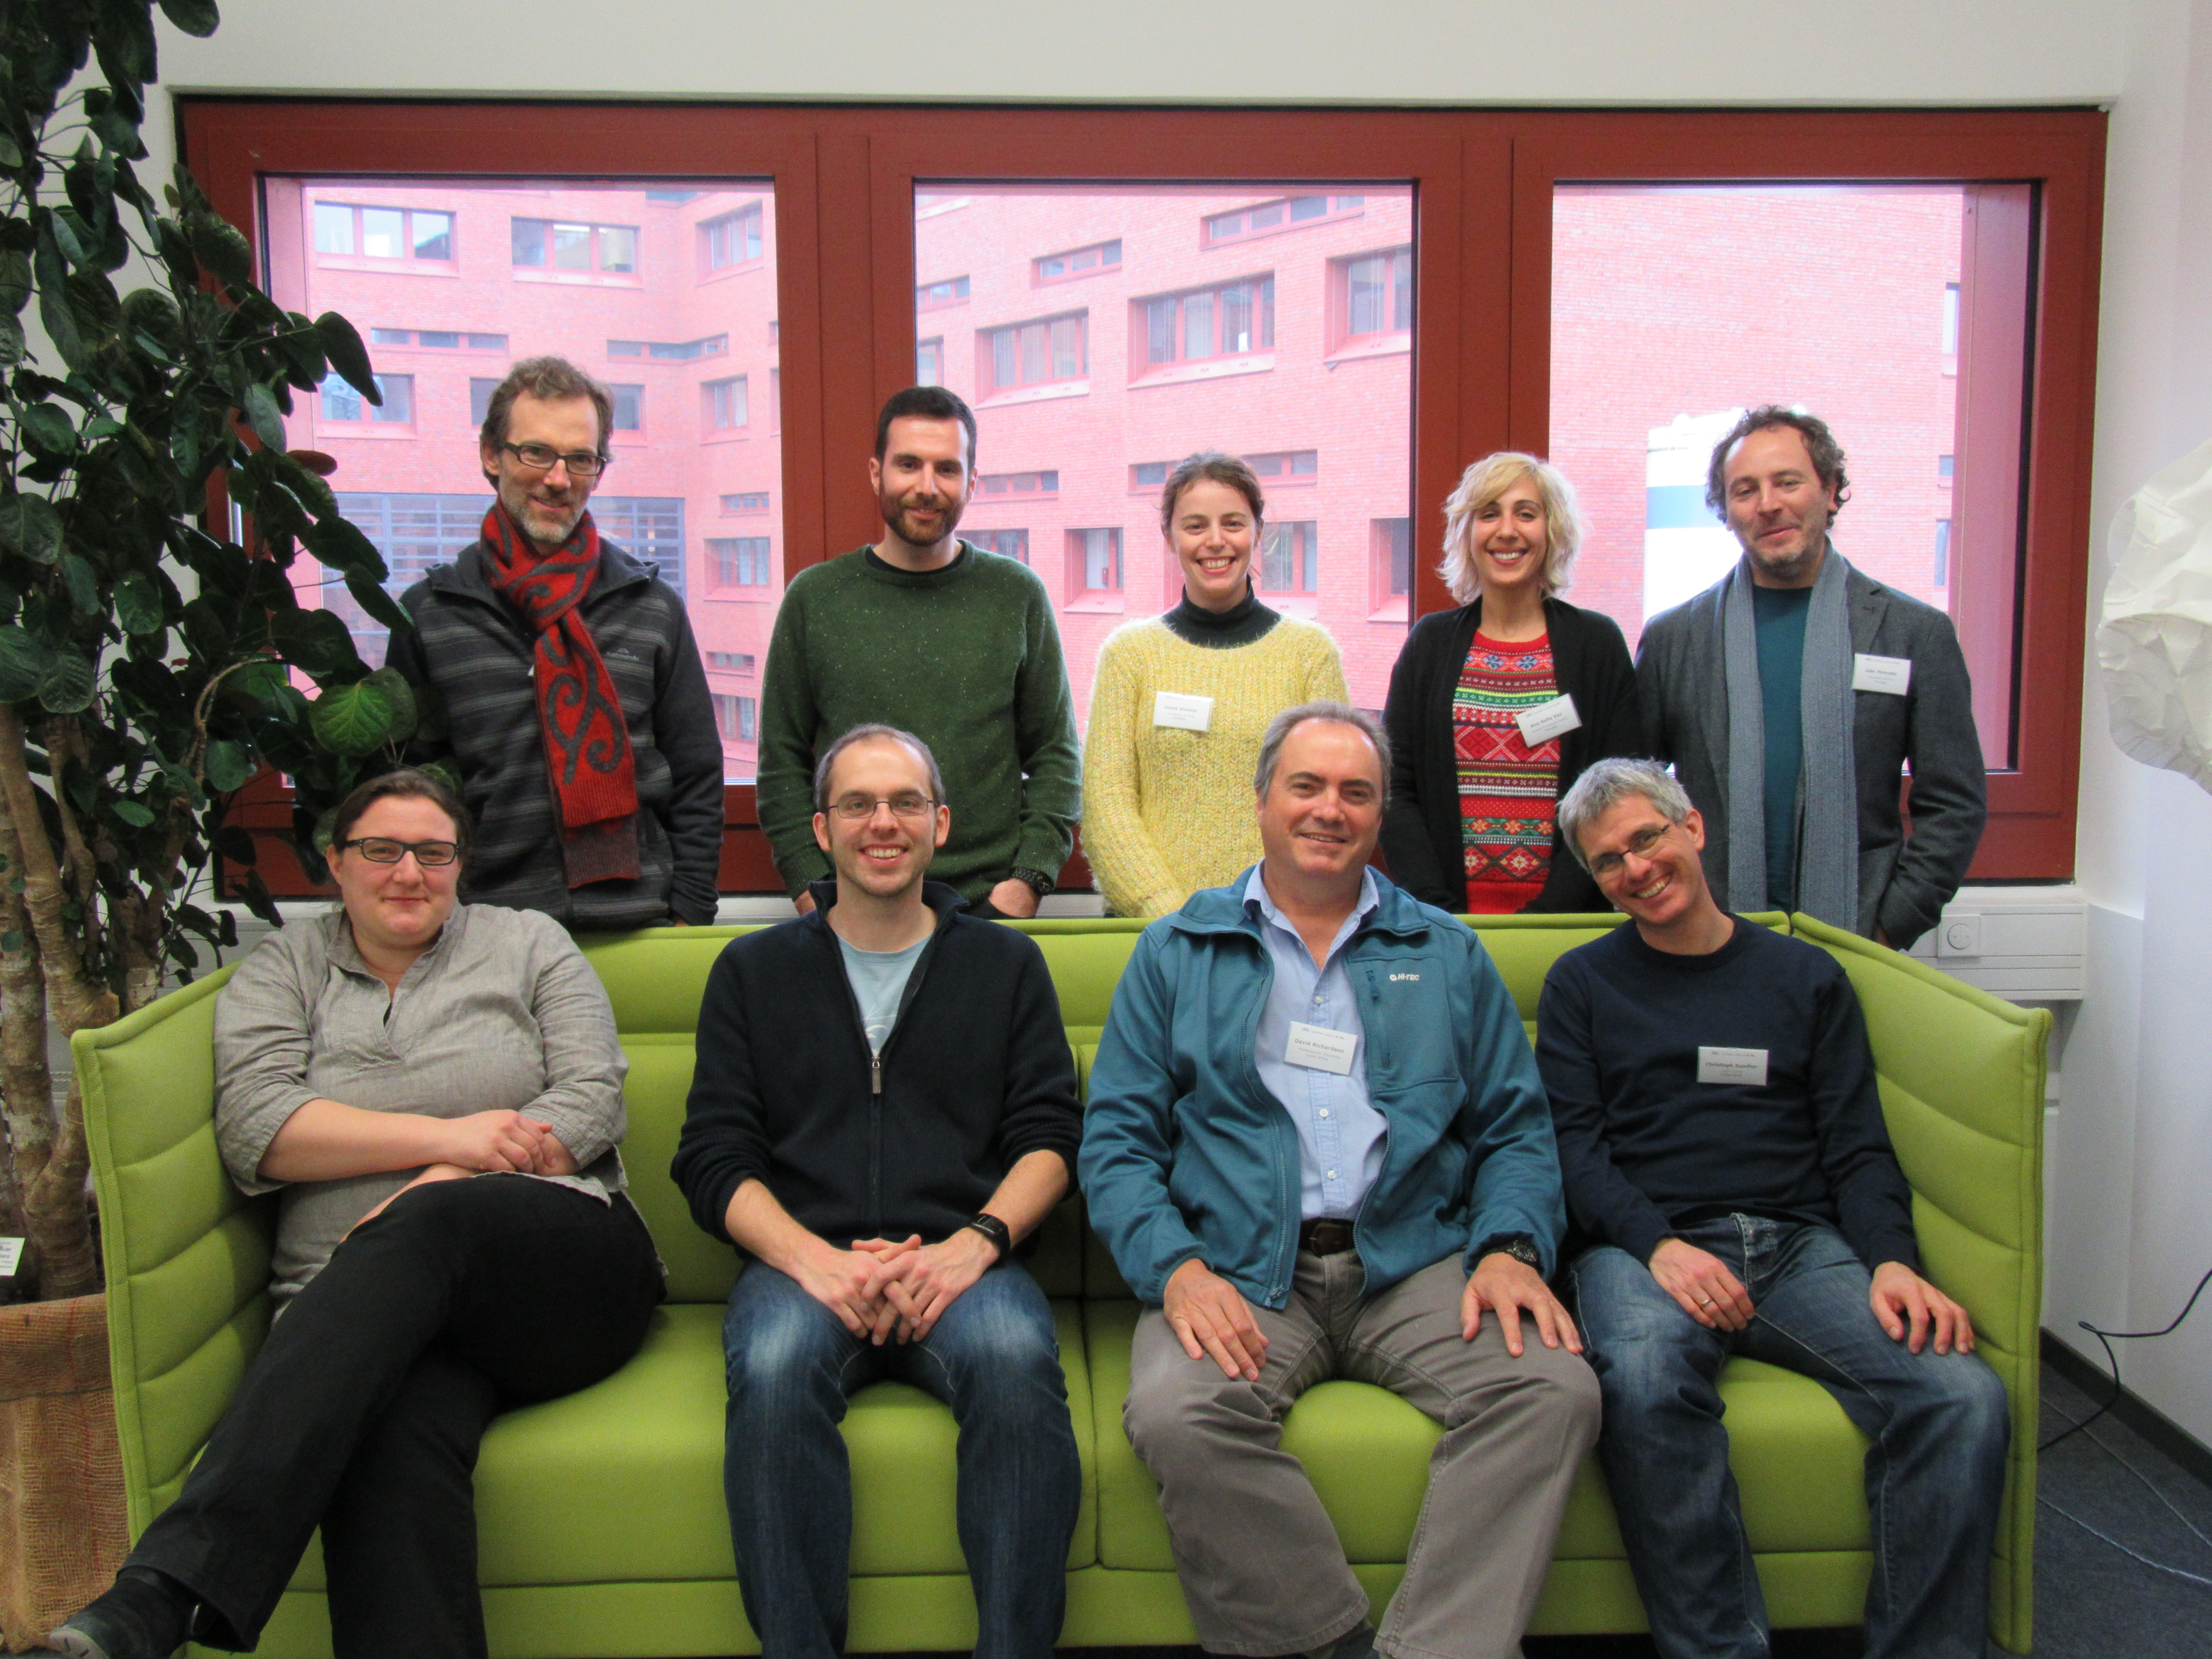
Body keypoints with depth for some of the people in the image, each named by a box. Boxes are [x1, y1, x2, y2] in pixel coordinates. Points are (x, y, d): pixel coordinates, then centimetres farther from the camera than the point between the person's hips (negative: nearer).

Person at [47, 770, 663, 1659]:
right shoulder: (281, 970, 20)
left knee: (423, 1229, -36)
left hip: (568, 1266, -1)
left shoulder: (527, 943, 18)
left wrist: (442, 1190, -11)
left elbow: (593, 1101, 4)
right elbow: (256, 1132, 2)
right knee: (398, 1432, -37)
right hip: (359, 1307, 1)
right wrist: (446, 1135, -8)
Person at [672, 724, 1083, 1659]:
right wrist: (814, 1259, -11)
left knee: (1016, 1357, -33)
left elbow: (1049, 1136, 9)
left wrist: (972, 1245, -11)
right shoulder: (754, 970, 18)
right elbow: (714, 1160, 8)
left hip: (961, 1264, 0)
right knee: (773, 1368, -34)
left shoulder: (1005, 964, 19)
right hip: (802, 1260, 0)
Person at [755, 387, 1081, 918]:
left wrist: (1029, 878, -5)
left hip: (990, 902, 0)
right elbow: (782, 763, 6)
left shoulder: (1018, 594, 5)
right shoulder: (815, 596, 5)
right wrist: (811, 889, -4)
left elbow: (1056, 755, 7)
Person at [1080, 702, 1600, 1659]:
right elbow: (1117, 1138, 6)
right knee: (1177, 1415, -31)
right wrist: (1175, 1266, -12)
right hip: (1239, 1269, -1)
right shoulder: (1177, 953, 13)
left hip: (1416, 1263, 2)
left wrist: (1512, 1248, -6)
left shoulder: (1445, 955, 19)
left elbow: (1515, 1128, 15)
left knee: (1554, 1390, -25)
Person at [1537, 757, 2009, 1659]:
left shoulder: (1806, 975, 20)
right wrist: (1658, 1245, -15)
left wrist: (1892, 1261, -7)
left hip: (1801, 1246, 2)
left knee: (1963, 1395, -26)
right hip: (1645, 1244, -2)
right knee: (1644, 1381, -37)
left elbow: (1857, 1147, 13)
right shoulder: (1583, 983, 16)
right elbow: (1575, 1147, 5)